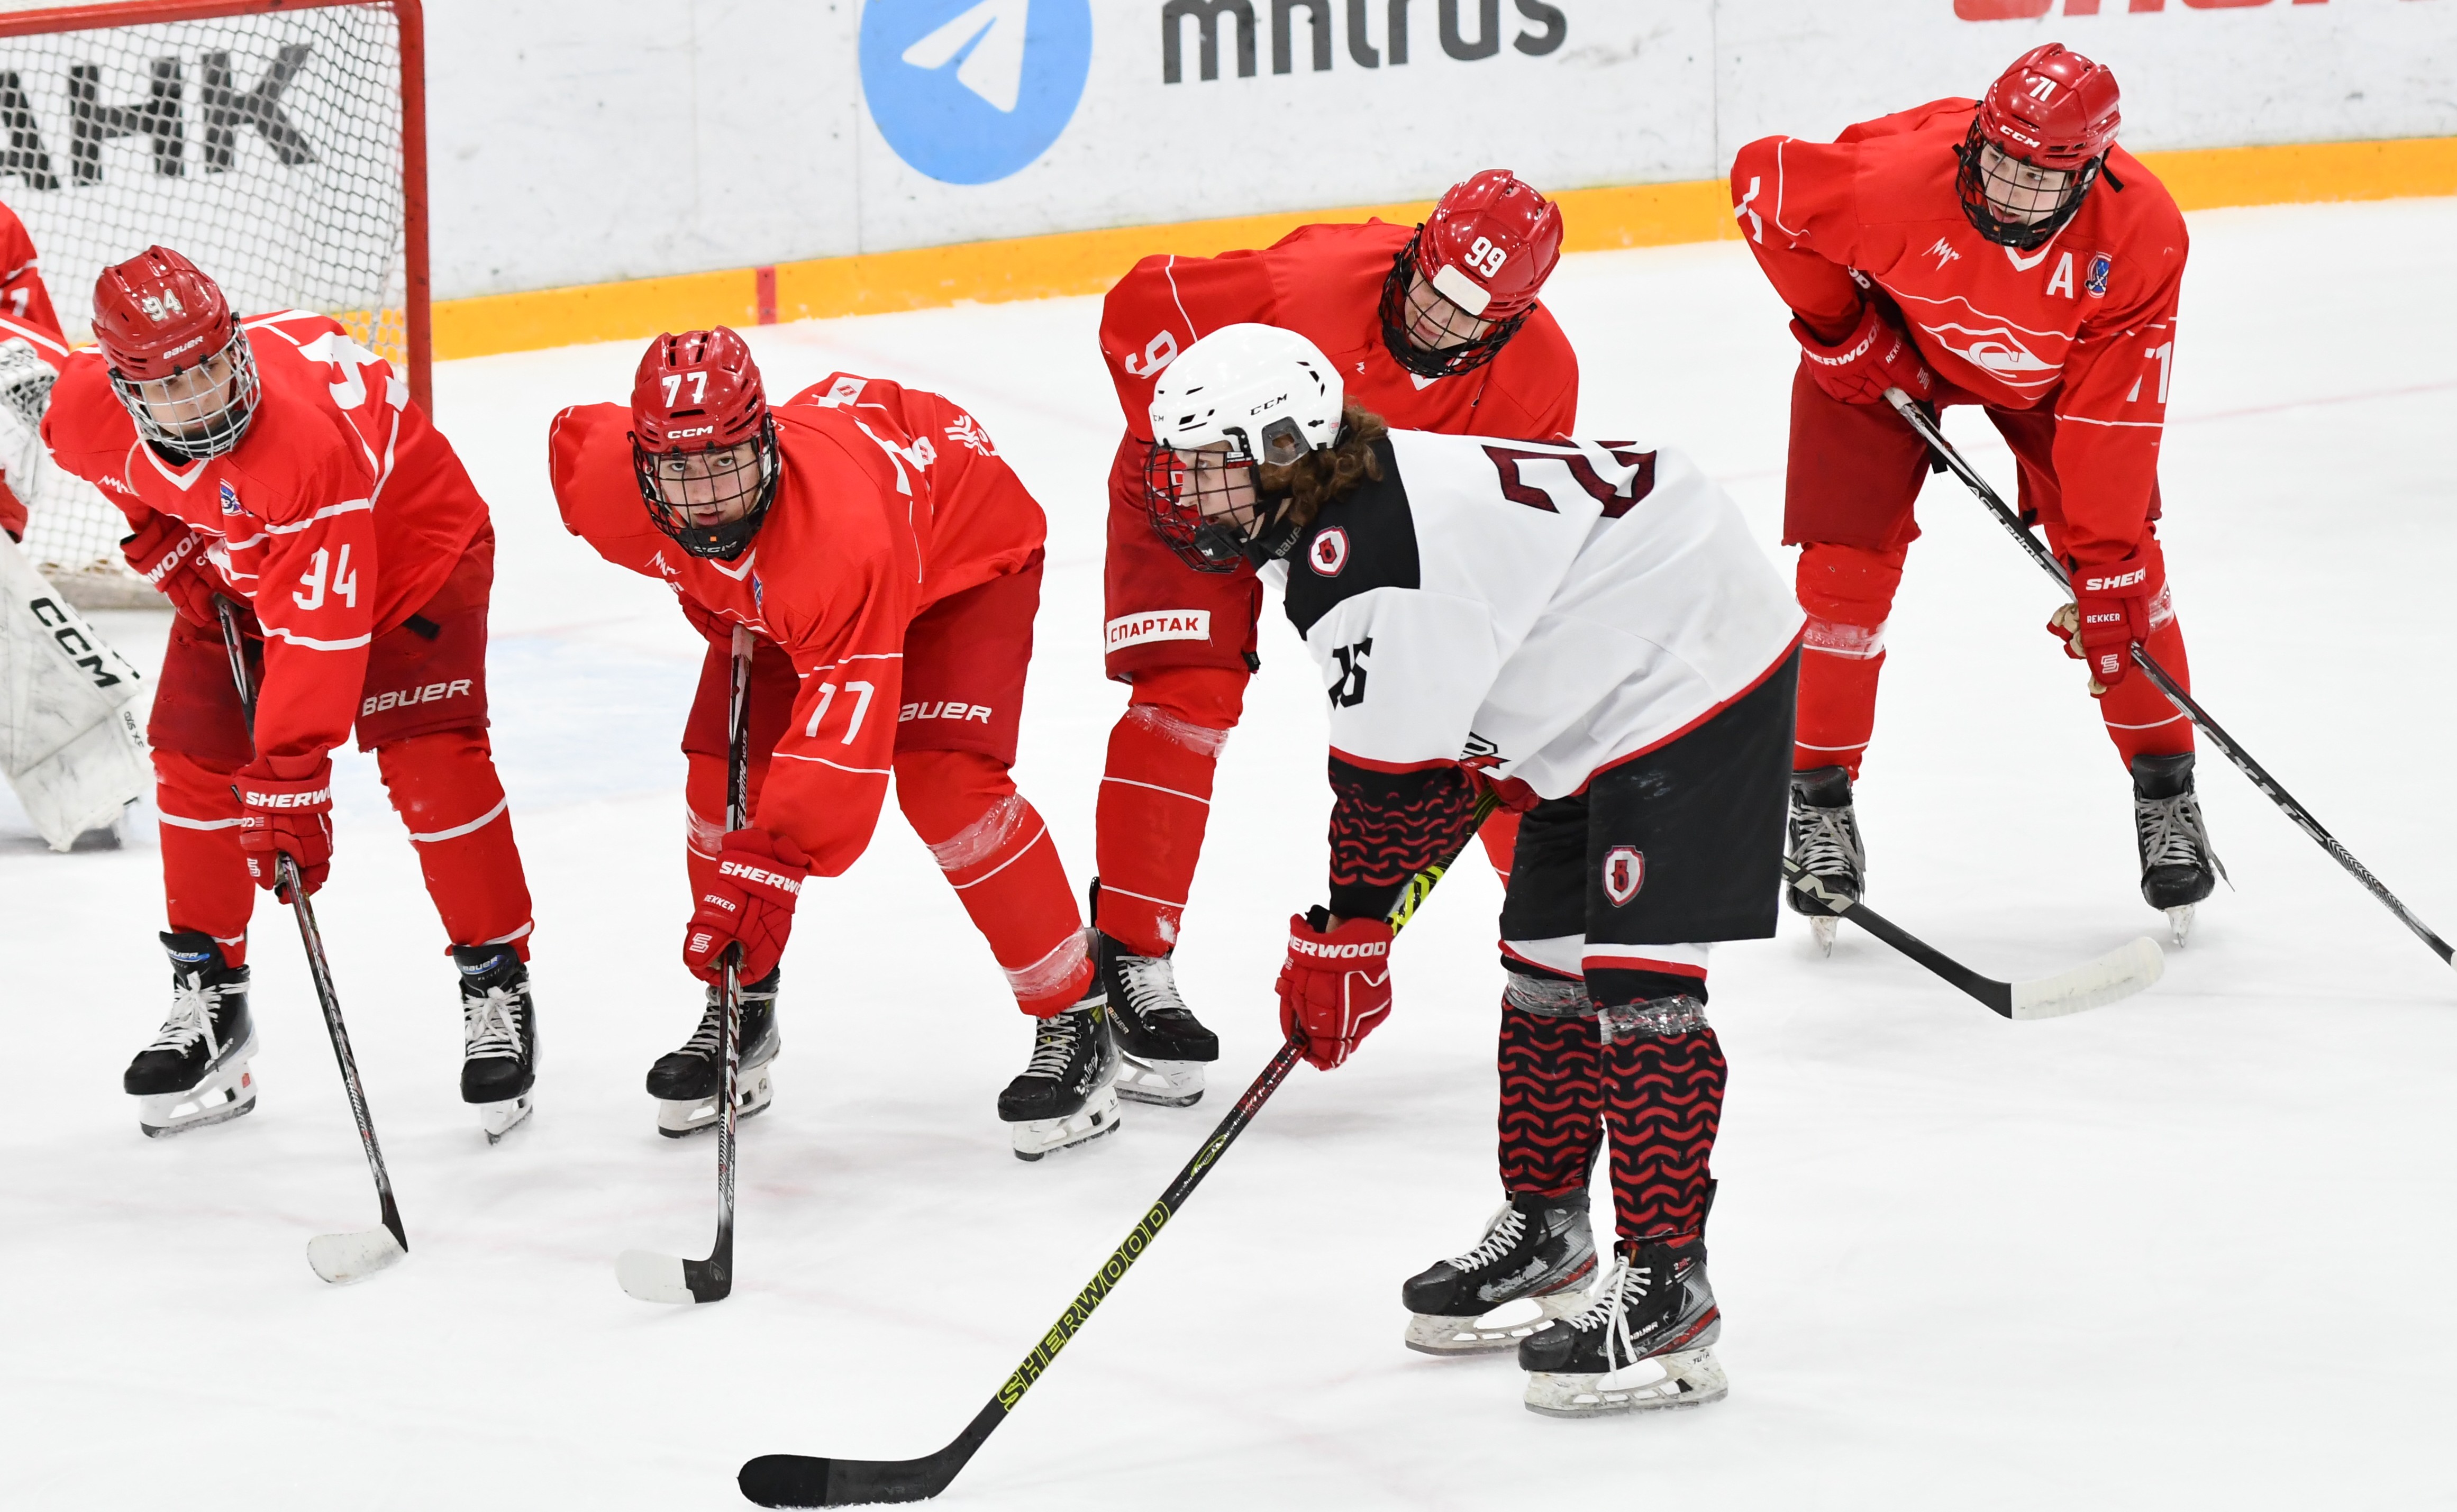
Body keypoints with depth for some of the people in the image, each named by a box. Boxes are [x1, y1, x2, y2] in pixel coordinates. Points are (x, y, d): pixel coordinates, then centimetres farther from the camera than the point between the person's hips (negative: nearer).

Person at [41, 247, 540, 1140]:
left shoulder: (305, 439, -44)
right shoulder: (87, 416, -25)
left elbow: (320, 632, -42)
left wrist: (288, 780, -42)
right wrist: (159, 537, -5)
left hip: (407, 549, -6)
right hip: (234, 571, 6)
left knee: (432, 769, -17)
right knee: (194, 759, 1)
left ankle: (497, 989, -1)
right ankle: (207, 998, 16)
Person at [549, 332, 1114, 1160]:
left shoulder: (841, 524, -47)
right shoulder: (604, 478, -29)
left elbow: (843, 727, -49)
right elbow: (575, 434, -1)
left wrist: (768, 869, -56)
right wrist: (708, 595, 2)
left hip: (962, 554, -6)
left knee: (945, 785, -22)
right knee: (724, 777, -4)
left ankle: (1075, 1016, -10)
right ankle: (740, 1009, 18)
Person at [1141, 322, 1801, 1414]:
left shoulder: (1365, 558, -28)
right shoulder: (1315, 526, 5)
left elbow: (1392, 774, -22)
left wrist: (1341, 937, -12)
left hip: (1692, 663, -11)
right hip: (1593, 692, 11)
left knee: (1636, 982, -15)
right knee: (1545, 959, 16)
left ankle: (1667, 1290, -15)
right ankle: (1547, 1226, 31)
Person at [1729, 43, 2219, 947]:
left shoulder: (2141, 236, -33)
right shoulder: (1902, 177, -40)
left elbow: (2111, 417, -28)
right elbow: (1761, 178, -22)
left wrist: (2104, 565, -27)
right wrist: (1838, 327, -17)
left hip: (2050, 366, 1)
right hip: (1887, 342, -1)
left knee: (2120, 559, -5)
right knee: (1846, 563, -7)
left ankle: (2165, 793, 10)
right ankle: (1818, 801, 9)